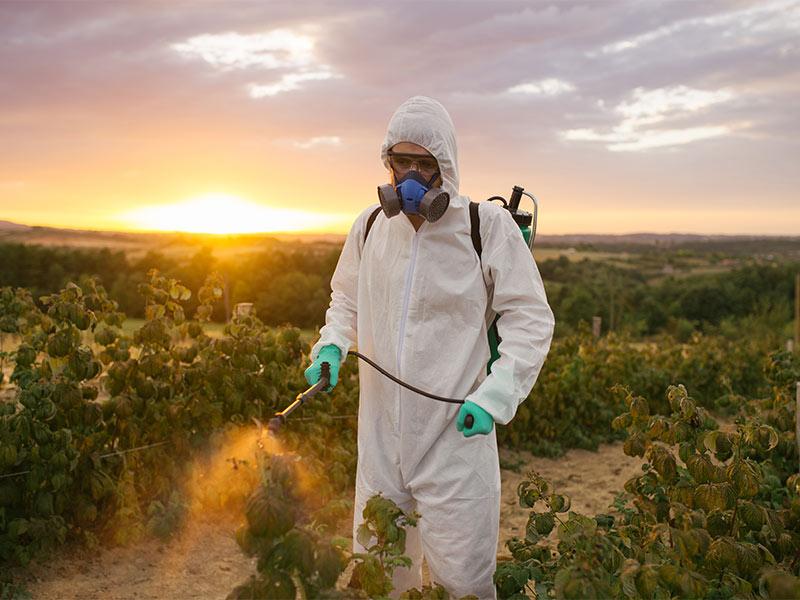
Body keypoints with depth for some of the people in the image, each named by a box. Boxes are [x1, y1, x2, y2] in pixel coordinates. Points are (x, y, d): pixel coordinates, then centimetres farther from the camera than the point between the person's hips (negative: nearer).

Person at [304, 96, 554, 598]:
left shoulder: (488, 226, -7)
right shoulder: (371, 226, 6)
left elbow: (531, 319, -4)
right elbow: (347, 298, 22)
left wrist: (495, 396, -15)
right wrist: (331, 347, 2)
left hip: (455, 432, -4)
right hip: (382, 434, 4)